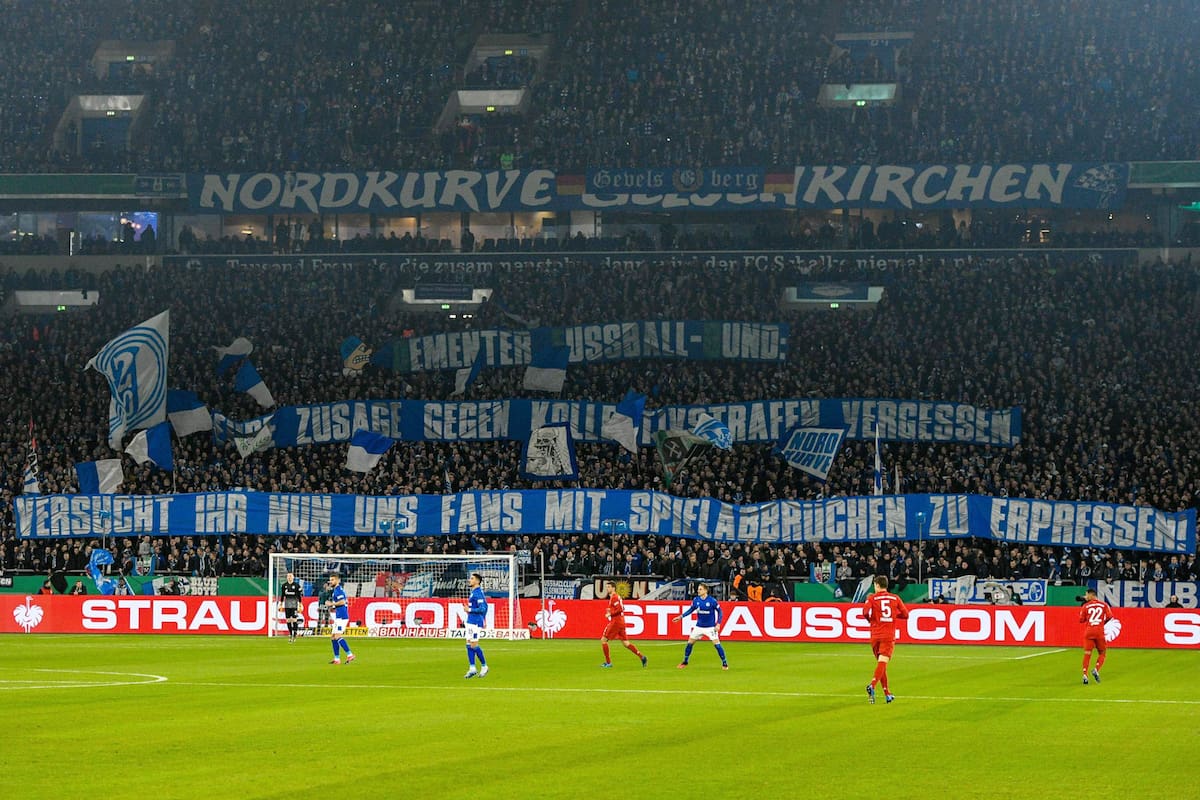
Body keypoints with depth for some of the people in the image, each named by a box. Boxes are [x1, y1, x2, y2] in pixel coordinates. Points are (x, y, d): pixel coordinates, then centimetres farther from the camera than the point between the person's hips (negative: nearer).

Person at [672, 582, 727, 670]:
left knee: (717, 644, -12)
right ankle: (685, 662, 21)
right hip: (699, 626, 4)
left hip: (710, 627, -4)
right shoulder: (696, 600, -5)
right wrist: (681, 616, 3)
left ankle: (725, 663, -1)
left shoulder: (712, 601, -16)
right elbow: (691, 609, 11)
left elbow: (719, 611, -6)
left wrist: (718, 624, -14)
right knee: (690, 643, 5)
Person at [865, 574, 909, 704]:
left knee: (880, 663, 14)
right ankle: (872, 686, -36)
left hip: (875, 635, 1)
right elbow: (905, 614, 7)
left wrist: (870, 619, 8)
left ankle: (887, 693, 17)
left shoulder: (872, 598, 1)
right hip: (889, 635, -1)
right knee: (882, 663, -12)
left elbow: (866, 612, -14)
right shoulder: (895, 598, 7)